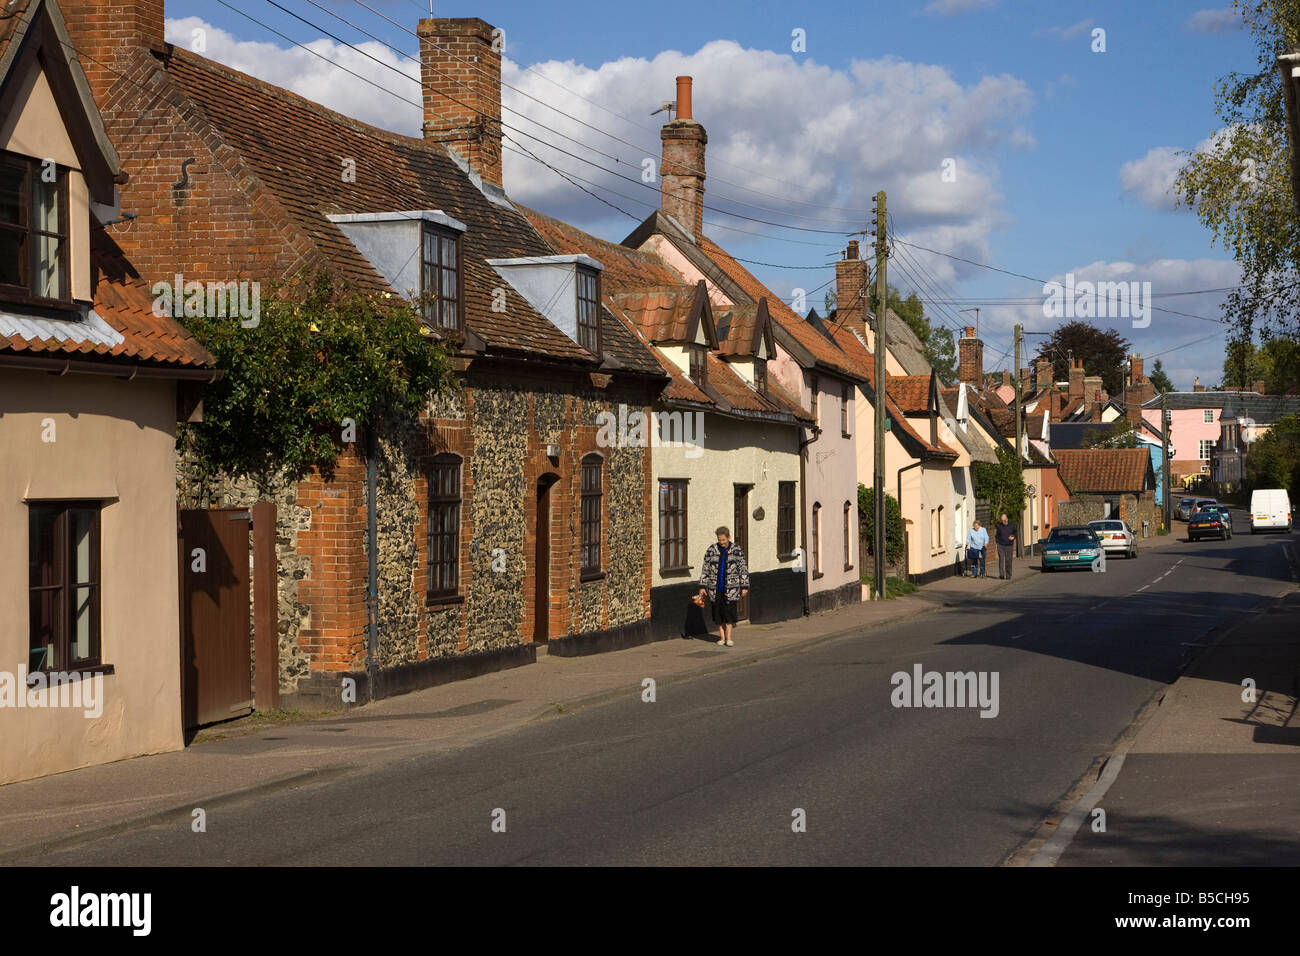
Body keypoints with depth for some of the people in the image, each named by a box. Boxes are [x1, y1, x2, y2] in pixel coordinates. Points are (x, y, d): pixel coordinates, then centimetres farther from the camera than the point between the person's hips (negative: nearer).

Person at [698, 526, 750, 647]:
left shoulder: (736, 550, 1)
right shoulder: (712, 550, 4)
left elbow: (743, 569, 3)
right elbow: (705, 569, 8)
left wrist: (745, 586, -1)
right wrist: (702, 586, 4)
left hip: (731, 588, -2)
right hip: (716, 588, 2)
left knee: (729, 612, -7)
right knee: (718, 613, 5)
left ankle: (729, 638, -1)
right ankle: (722, 637, 14)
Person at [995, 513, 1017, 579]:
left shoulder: (1011, 526, 5)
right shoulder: (999, 526, 5)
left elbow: (1015, 533, 15)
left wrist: (1013, 537, -3)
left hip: (1009, 546, 1)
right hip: (1001, 546, -1)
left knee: (1008, 561, 1)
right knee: (1001, 560, -10)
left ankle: (1008, 575, 10)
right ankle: (1001, 575, -14)